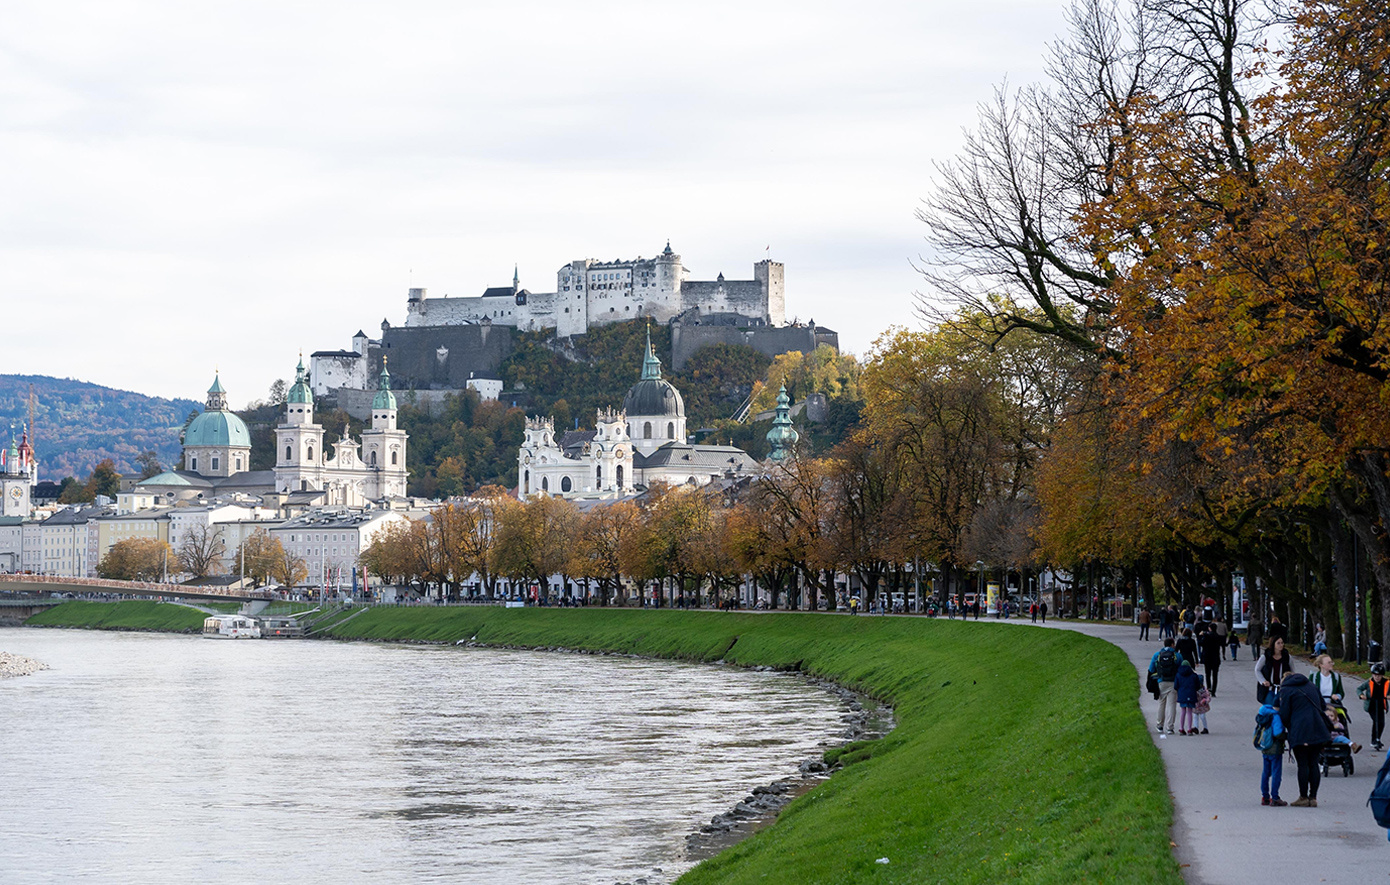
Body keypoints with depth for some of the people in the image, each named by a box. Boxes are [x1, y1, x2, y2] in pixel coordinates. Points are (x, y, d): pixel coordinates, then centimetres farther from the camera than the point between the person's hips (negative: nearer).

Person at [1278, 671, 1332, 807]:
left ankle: (1303, 797, 2)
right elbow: (1322, 707, 20)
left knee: (1303, 765, -1)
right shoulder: (1311, 686, 18)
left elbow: (1284, 715, -3)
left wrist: (1288, 728, 14)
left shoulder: (1286, 690, 1)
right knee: (1314, 763, 8)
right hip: (1317, 731, 5)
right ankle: (1313, 797, 8)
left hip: (1299, 732, -5)